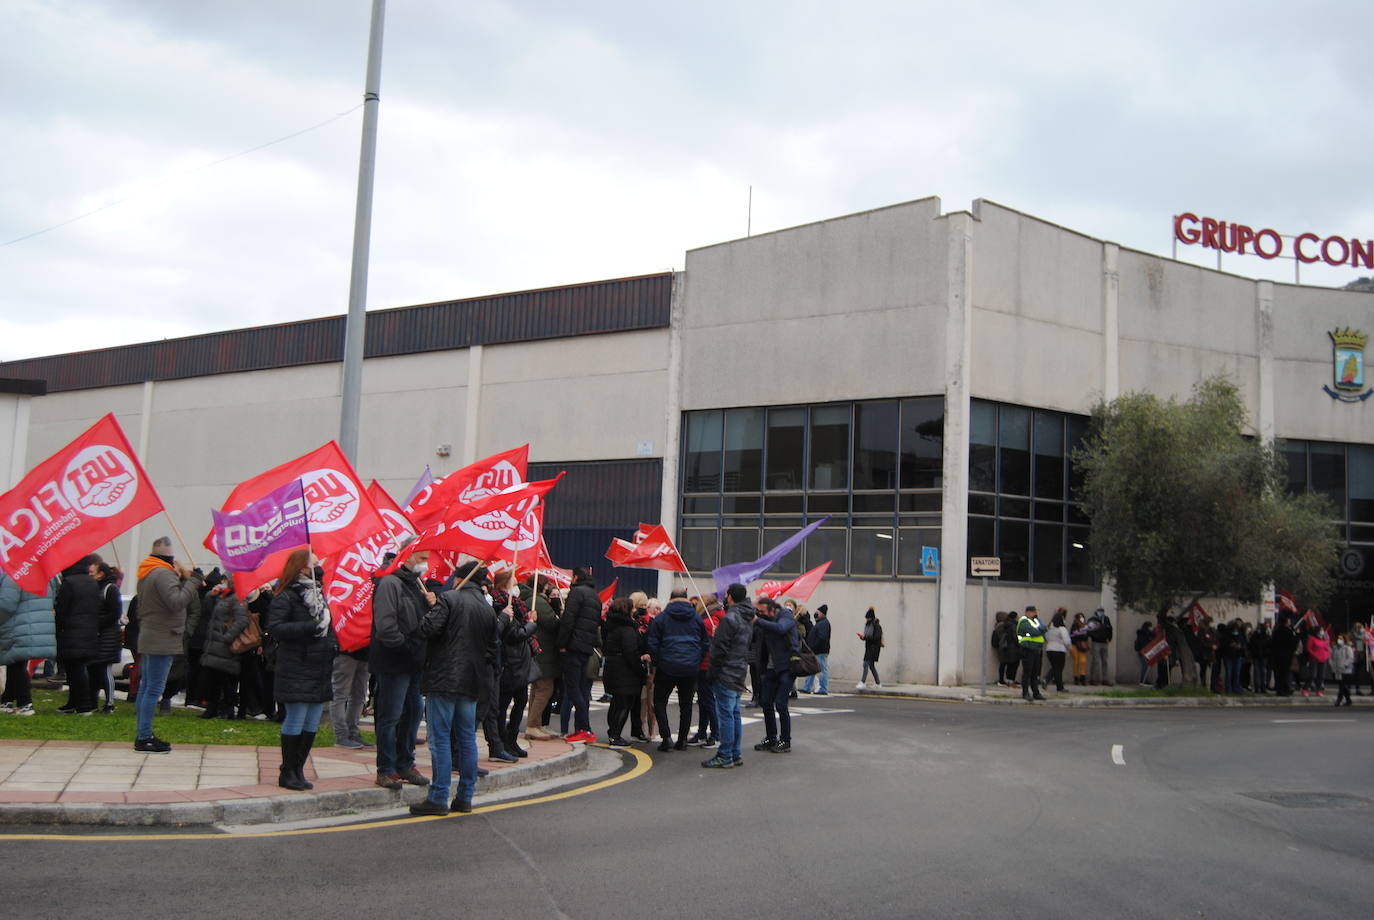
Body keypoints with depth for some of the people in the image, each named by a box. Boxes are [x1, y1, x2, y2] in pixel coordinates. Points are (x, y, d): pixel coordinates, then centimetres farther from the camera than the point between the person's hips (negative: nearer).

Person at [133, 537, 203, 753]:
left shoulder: (146, 574, 16)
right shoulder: (163, 573, -15)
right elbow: (177, 602, -26)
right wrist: (193, 580, -18)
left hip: (148, 640, 10)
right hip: (162, 642, -10)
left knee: (145, 688, 13)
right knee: (154, 690, -7)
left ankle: (142, 734, 19)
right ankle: (144, 738, -6)